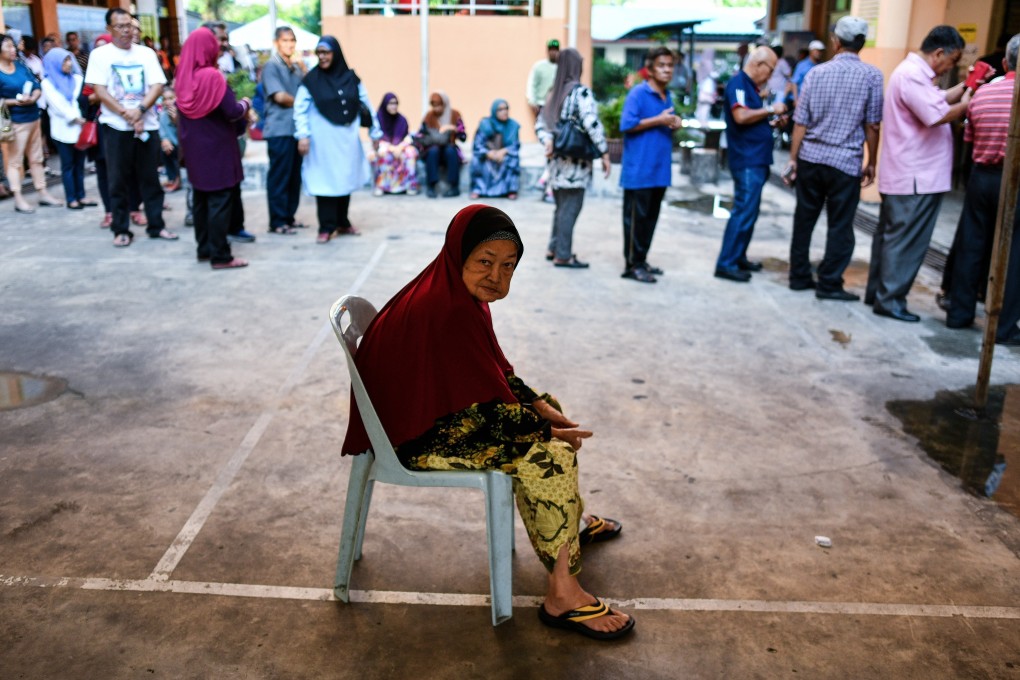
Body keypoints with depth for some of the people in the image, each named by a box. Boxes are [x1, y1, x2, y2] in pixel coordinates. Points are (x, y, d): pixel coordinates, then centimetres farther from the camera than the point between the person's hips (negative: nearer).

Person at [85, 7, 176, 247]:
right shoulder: (100, 54, 2)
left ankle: (156, 225, 15)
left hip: (147, 124, 2)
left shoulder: (146, 53, 8)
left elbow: (158, 85, 0)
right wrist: (126, 114, -15)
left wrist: (140, 109, -15)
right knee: (119, 180, 2)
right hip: (116, 126, -2)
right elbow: (99, 90, -5)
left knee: (150, 178, 7)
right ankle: (121, 229, 9)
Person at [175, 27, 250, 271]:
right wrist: (245, 104, 1)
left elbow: (181, 113, 15)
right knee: (220, 200, -4)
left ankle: (204, 249, 21)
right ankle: (220, 256, -3)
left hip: (194, 148, 7)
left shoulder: (184, 76, 5)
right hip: (217, 147, -7)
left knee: (201, 198, 14)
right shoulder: (212, 76, -16)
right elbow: (233, 112, -18)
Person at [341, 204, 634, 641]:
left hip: (446, 408, 11)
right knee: (552, 458, -16)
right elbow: (487, 409, -25)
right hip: (423, 438, -11)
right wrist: (547, 431, -11)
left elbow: (494, 370, 12)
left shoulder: (457, 293, 1)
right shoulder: (450, 312, -30)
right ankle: (562, 596, -6)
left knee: (546, 410, 17)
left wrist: (539, 405, 0)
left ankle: (570, 522, 34)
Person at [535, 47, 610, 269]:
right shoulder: (581, 91, -10)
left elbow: (541, 124, 11)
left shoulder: (554, 92, 13)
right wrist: (604, 152, -15)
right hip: (574, 161, -8)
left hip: (557, 160, 8)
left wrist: (548, 141, -5)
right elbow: (591, 124, -19)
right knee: (570, 208, -2)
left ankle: (554, 248, 24)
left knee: (562, 207, 19)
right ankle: (563, 255, 1)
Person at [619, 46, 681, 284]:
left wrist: (673, 124, 3)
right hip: (639, 170, -8)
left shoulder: (667, 97, 14)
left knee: (651, 217, 13)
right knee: (636, 217, -2)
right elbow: (627, 124, -19)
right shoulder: (638, 93, -10)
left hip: (659, 169, 8)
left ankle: (641, 260, 23)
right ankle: (632, 264, 5)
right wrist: (659, 120, -17)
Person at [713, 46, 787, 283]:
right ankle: (726, 264, -6)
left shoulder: (750, 86, 18)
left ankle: (739, 258, 23)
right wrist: (771, 109, -15)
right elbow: (741, 116, -26)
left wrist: (772, 122, 9)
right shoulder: (738, 83, -11)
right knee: (744, 212, -10)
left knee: (749, 212, 14)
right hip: (747, 160, -10)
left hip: (756, 161, 10)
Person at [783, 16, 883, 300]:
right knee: (840, 226, 5)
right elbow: (872, 125, -4)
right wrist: (871, 163, 5)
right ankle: (829, 284, 7)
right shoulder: (871, 75, -4)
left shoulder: (816, 72, 4)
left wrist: (793, 159, 8)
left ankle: (799, 276, 19)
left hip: (810, 157, 3)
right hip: (846, 161, -3)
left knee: (804, 220, 12)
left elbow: (801, 122, 2)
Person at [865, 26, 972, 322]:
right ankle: (890, 300, 1)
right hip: (916, 178, -11)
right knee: (906, 241, -5)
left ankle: (877, 292, 23)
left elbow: (939, 100, 23)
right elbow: (937, 115, -25)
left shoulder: (914, 72, 16)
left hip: (903, 176, 11)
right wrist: (966, 105, -9)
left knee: (890, 235, 15)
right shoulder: (912, 75, -18)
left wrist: (966, 86, 11)